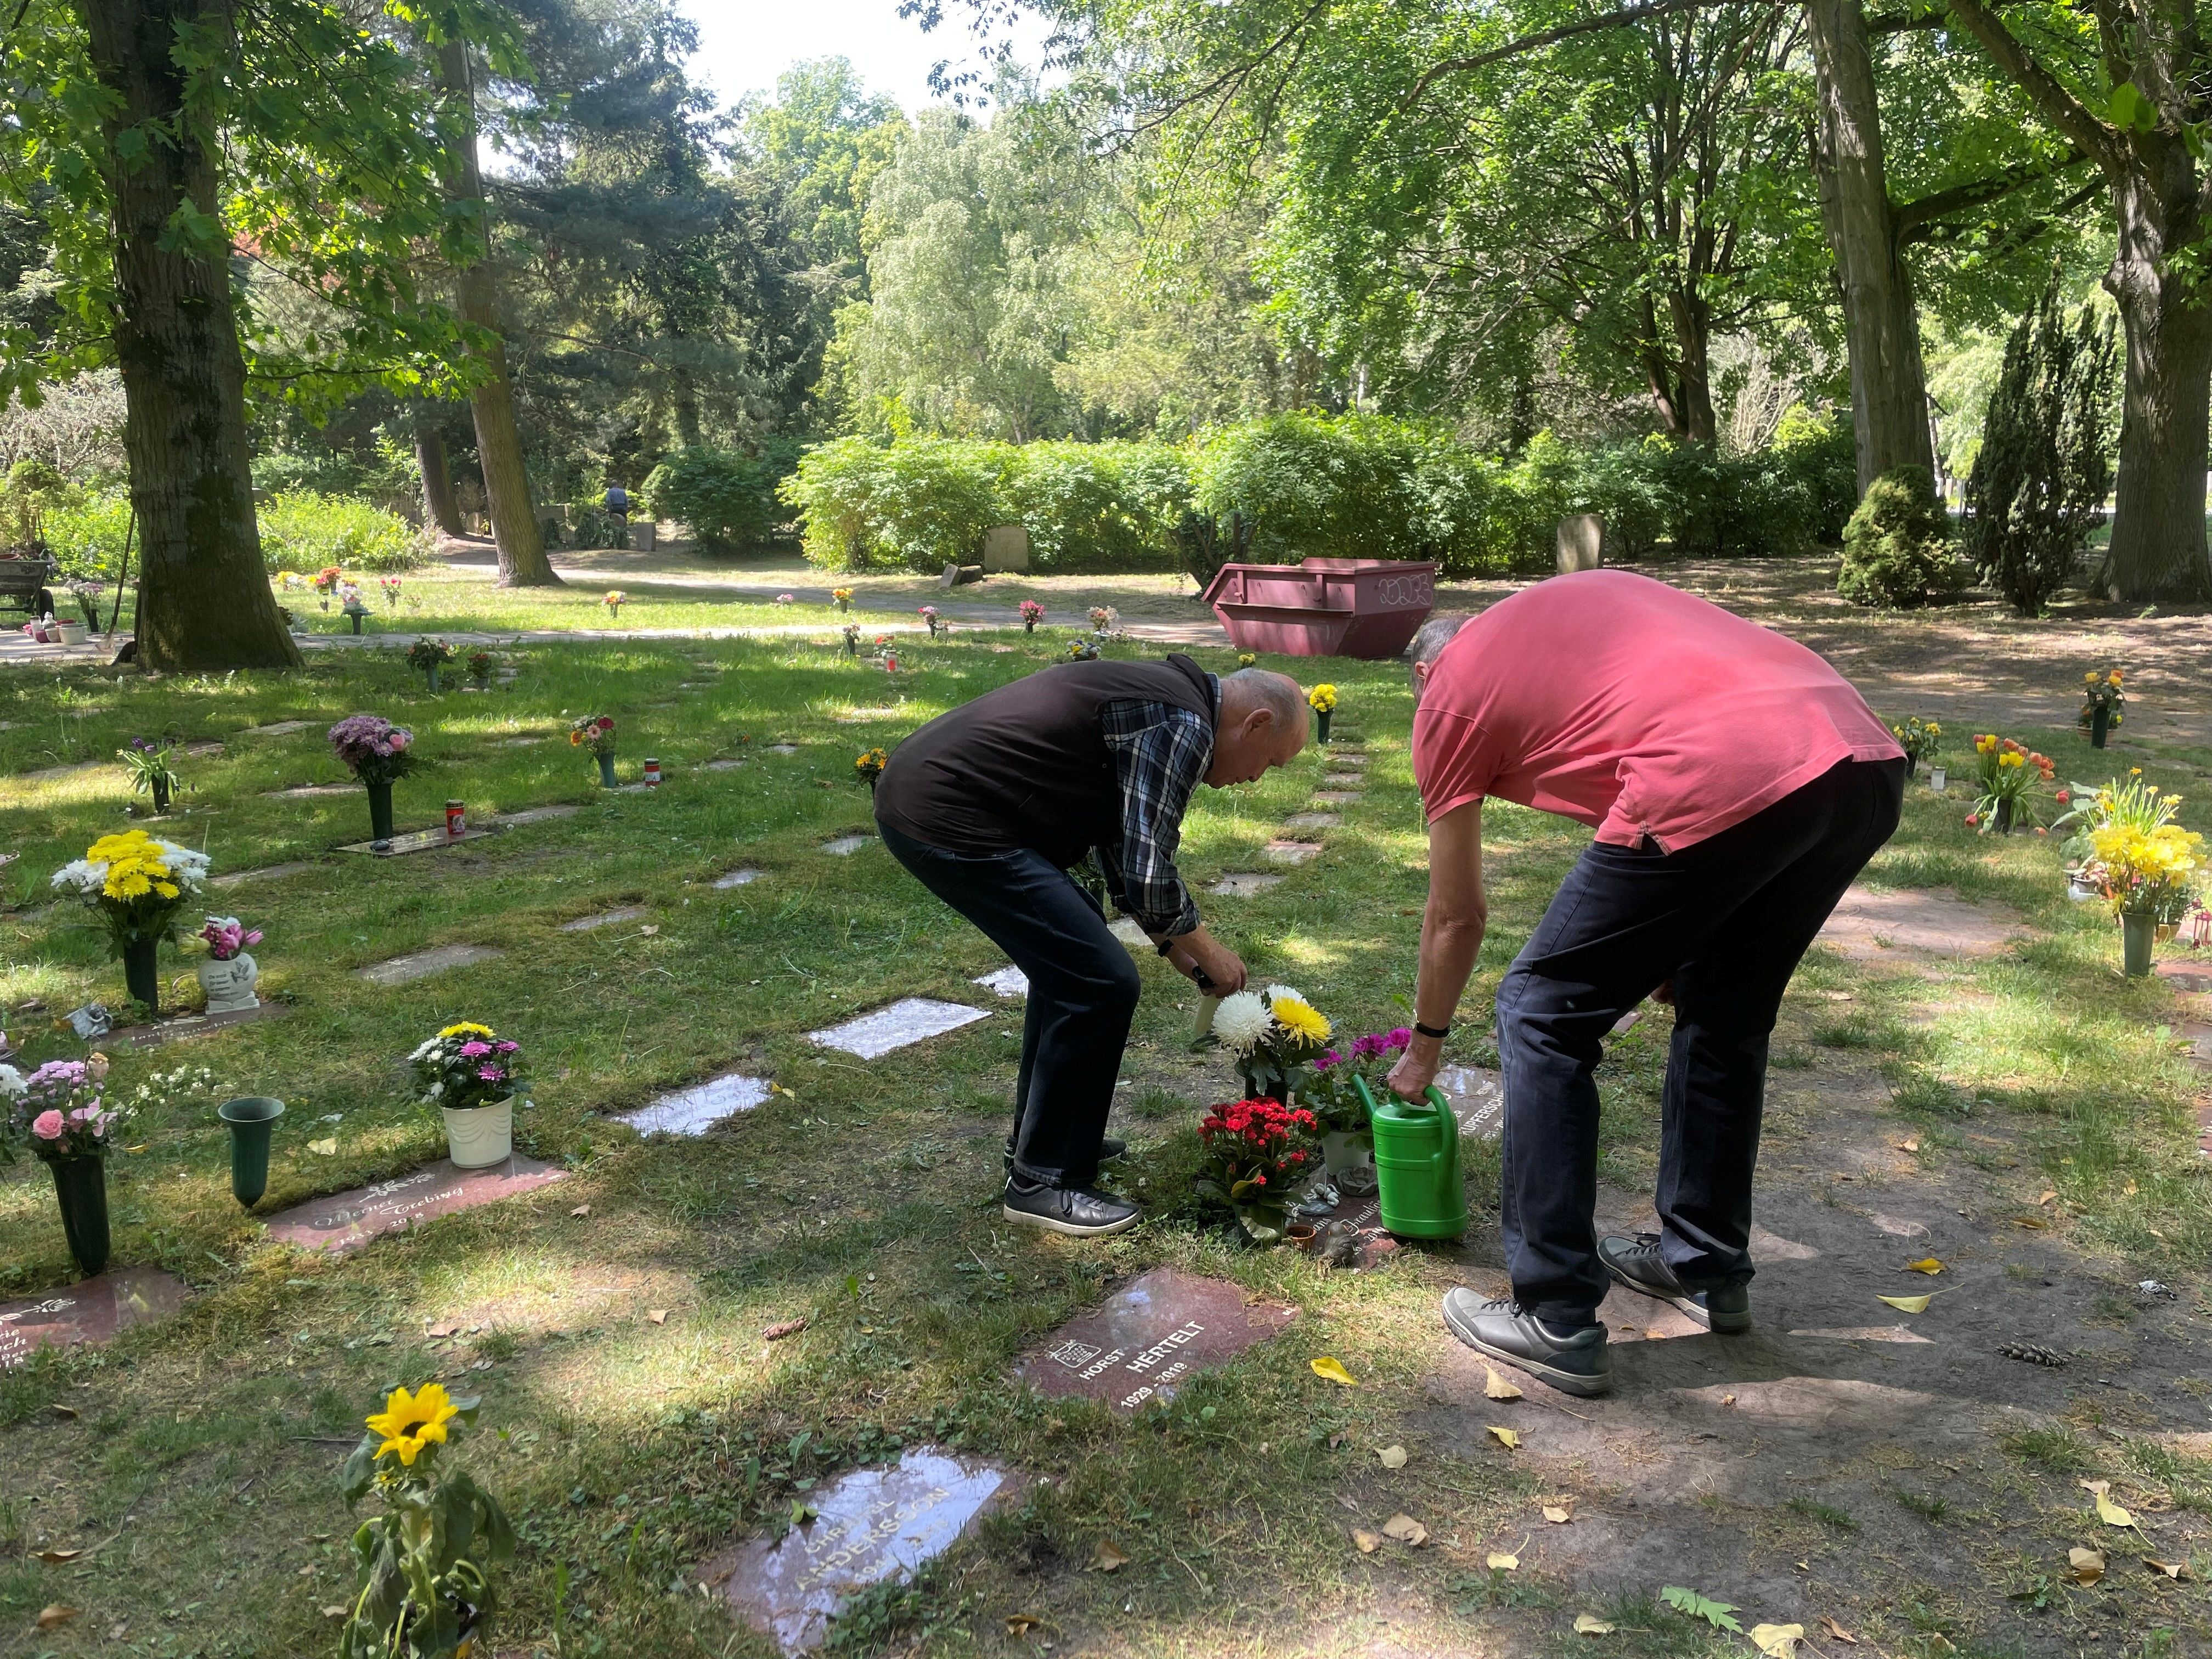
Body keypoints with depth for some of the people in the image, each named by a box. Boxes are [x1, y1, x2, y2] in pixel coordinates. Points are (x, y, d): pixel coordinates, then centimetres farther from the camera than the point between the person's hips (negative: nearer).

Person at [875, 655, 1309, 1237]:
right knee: (1099, 983, -6)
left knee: (1070, 953, 23)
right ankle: (1043, 1179, 6)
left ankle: (1039, 1135, 33)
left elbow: (1125, 850, 28)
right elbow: (1147, 876, -15)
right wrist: (1205, 950, 3)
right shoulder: (1183, 725, -11)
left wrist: (1177, 946, 27)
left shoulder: (1156, 698, 20)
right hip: (947, 818, -11)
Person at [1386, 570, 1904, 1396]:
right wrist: (1680, 932, 36)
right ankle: (1706, 1265, 42)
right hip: (1869, 763, 8)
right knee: (1725, 1013, 28)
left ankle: (1557, 1321, 16)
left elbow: (1456, 915, 24)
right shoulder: (1590, 590, 35)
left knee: (1542, 1015, 11)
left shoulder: (1448, 692, 18)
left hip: (1726, 785, -7)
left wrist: (1425, 1046, 40)